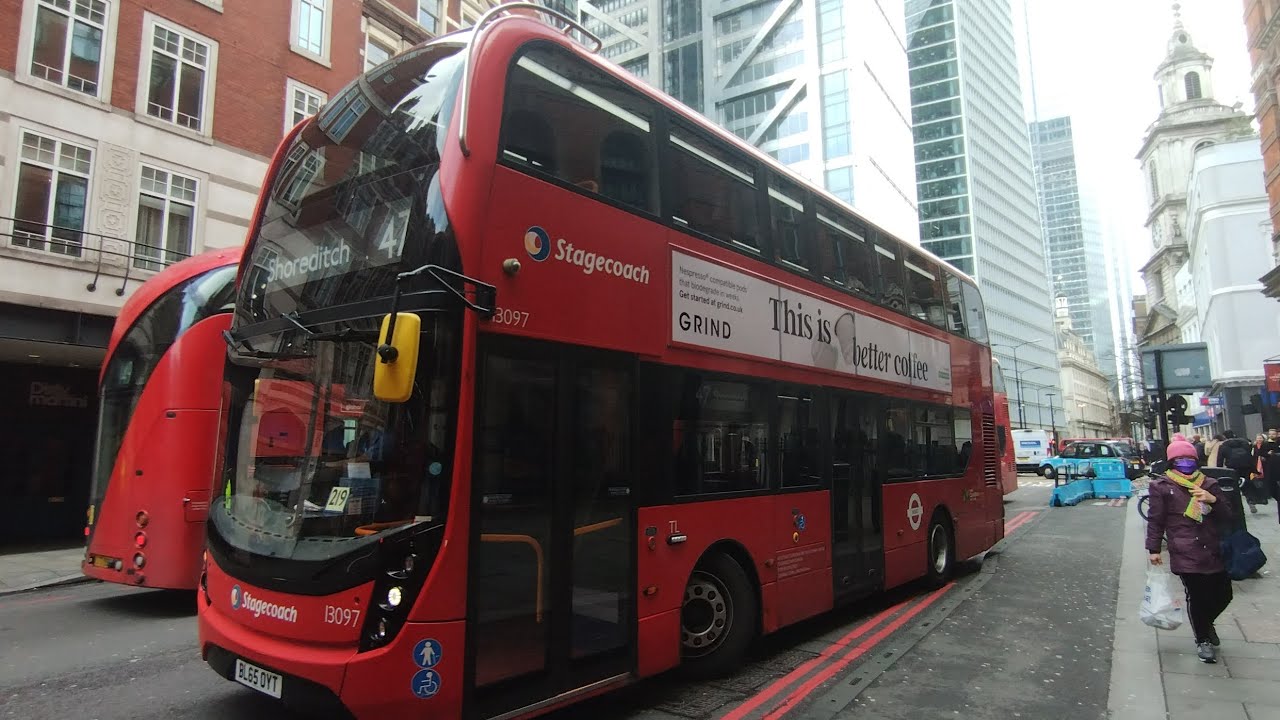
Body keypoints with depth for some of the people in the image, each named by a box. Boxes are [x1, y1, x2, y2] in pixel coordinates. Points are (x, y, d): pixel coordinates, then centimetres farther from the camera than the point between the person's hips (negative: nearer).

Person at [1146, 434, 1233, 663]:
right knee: (1196, 597, -2)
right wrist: (1154, 549, -3)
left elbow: (1227, 516, 12)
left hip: (1212, 551, 5)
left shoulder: (1208, 484, 11)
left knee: (1223, 594, 8)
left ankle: (1206, 623, 40)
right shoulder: (1162, 486, -1)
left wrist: (1214, 500, -9)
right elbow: (1155, 520, 0)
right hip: (1185, 554, -5)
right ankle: (1202, 640, 19)